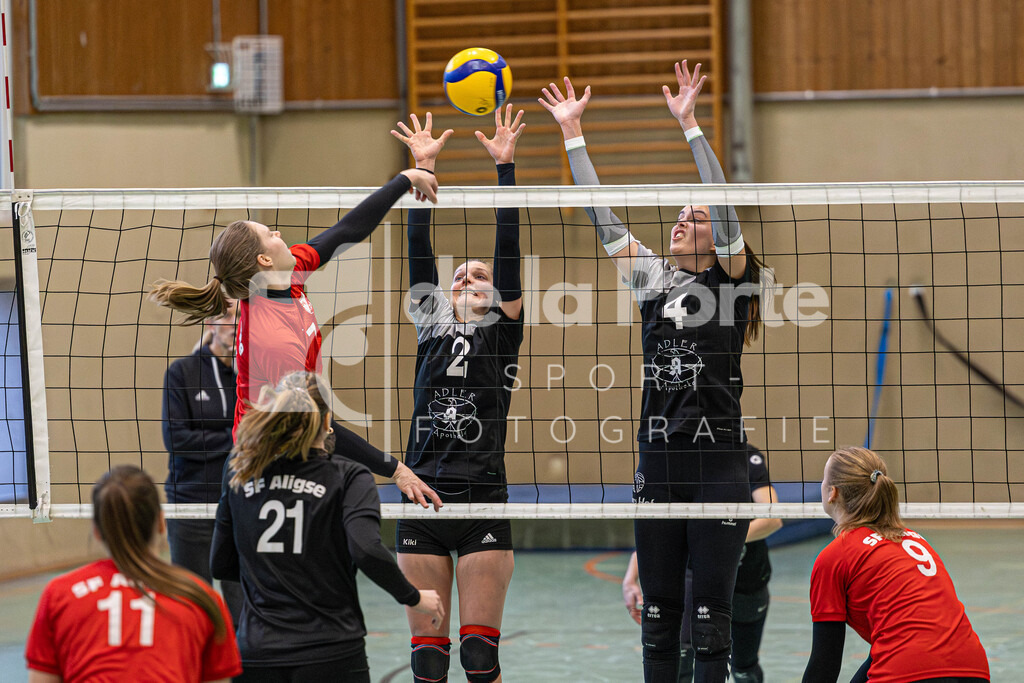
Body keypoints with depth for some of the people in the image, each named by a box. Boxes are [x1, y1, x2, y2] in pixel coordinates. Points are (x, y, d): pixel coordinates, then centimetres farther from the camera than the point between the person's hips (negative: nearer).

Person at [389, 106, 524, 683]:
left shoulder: (503, 332, 8)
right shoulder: (431, 327, 14)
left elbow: (508, 247, 0)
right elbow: (419, 247, 9)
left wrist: (505, 166, -5)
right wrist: (423, 167, 4)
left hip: (483, 505, -3)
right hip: (422, 505, 3)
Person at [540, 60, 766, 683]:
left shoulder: (730, 279, 0)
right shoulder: (652, 277, 12)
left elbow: (723, 204, -13)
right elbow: (603, 215, 12)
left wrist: (690, 123, -18)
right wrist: (572, 132, 10)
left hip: (719, 465, -5)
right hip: (658, 464, 5)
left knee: (711, 609, -3)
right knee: (659, 609, 7)